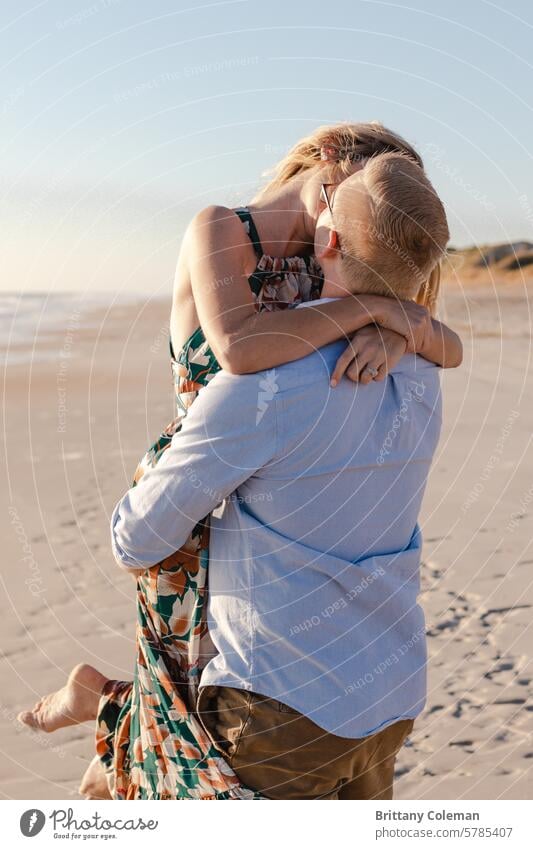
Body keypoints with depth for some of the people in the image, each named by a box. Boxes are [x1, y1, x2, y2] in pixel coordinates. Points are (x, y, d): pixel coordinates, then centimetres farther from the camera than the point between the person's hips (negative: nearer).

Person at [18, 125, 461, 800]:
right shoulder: (218, 228, -13)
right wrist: (373, 305, -27)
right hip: (196, 512, -6)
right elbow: (240, 347, -34)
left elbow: (450, 348, -2)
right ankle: (107, 700, 35)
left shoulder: (323, 270, 4)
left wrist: (396, 332, -24)